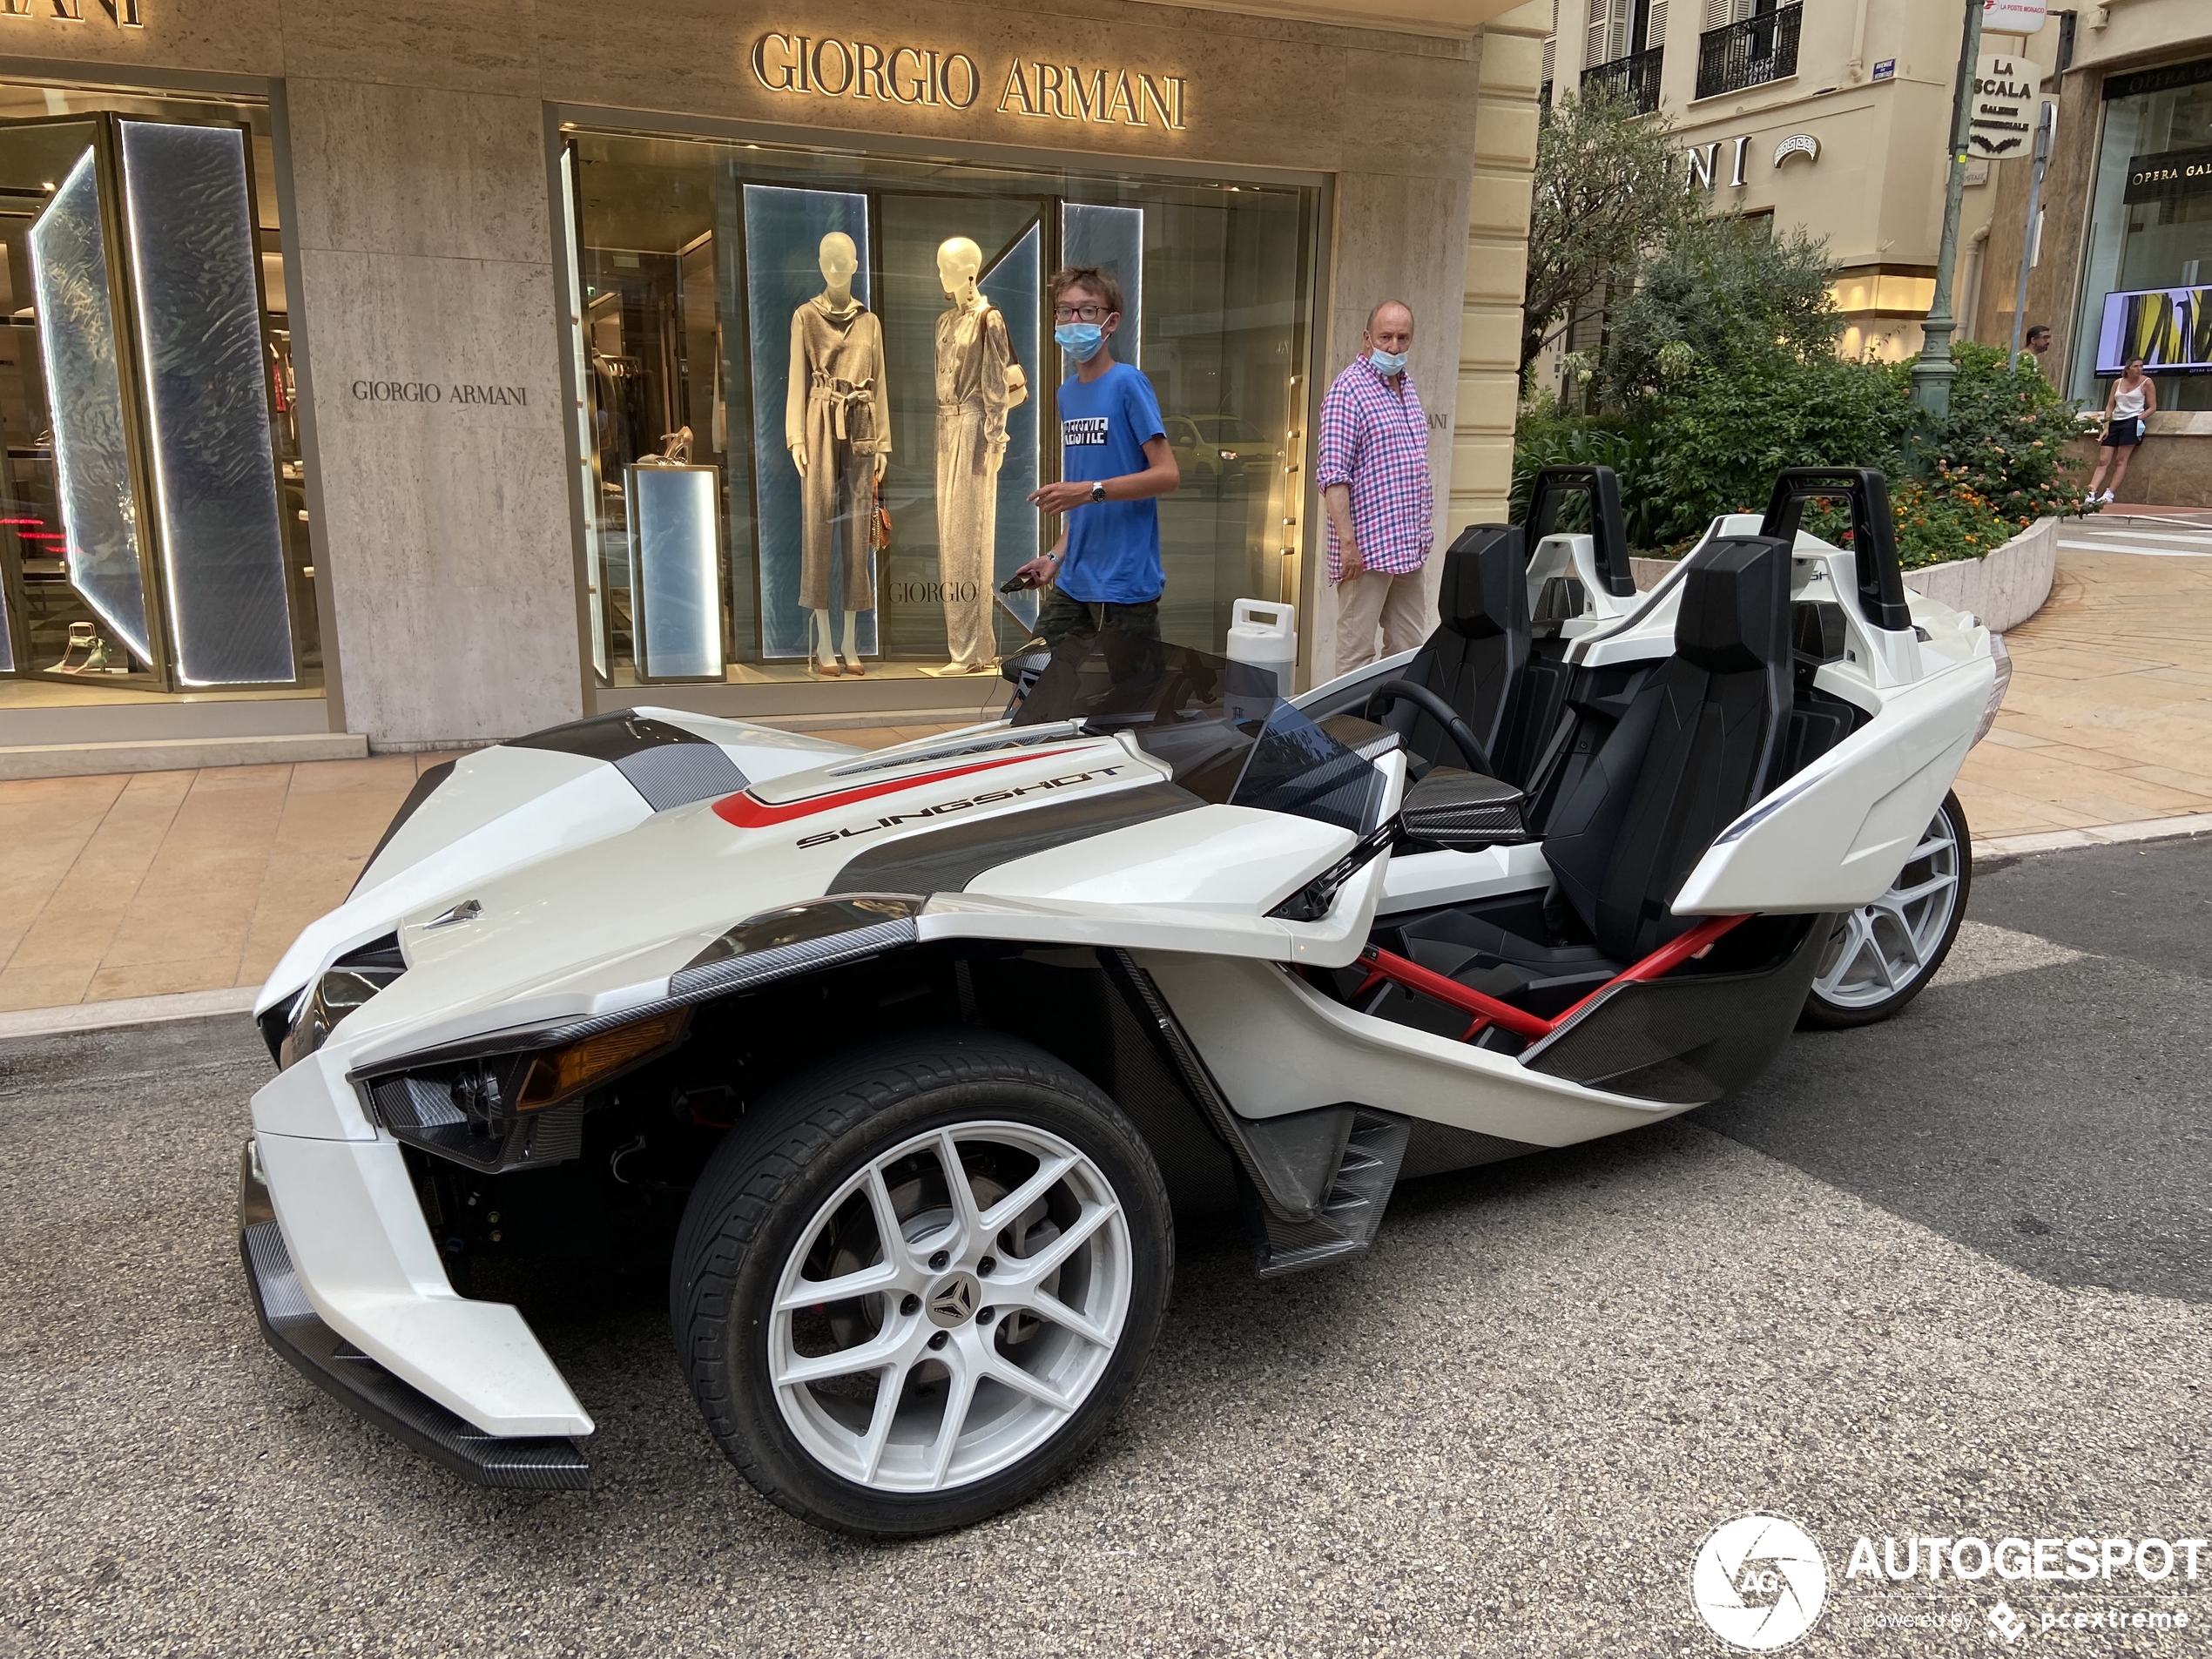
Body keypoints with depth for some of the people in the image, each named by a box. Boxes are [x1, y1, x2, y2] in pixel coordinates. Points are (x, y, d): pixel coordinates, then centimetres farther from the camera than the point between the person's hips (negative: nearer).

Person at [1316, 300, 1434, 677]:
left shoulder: (1407, 387, 16)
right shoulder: (1349, 389, -9)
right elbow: (1332, 474, -17)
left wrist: (1424, 529, 20)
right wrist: (1347, 542, -22)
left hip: (1409, 547, 8)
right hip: (1367, 547, -8)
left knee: (1409, 652, 11)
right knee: (1357, 652, -4)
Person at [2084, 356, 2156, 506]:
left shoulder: (2146, 383, 1)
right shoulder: (2118, 382, 11)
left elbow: (2152, 407, 0)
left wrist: (2139, 418, -14)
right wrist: (2106, 426, 3)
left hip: (2132, 422, -5)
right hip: (2115, 422, 5)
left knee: (2121, 460, -9)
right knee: (2103, 461, -5)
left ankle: (2108, 495, -14)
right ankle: (2091, 494, -12)